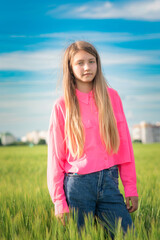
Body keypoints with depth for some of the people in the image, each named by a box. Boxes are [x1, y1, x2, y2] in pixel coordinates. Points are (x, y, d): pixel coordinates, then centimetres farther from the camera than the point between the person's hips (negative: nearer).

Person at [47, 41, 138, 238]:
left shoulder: (111, 97, 5)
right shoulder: (62, 106, -1)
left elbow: (124, 144, 6)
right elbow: (55, 155, 0)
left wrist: (131, 188, 4)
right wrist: (59, 201, -2)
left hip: (109, 182, 2)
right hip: (77, 185, -2)